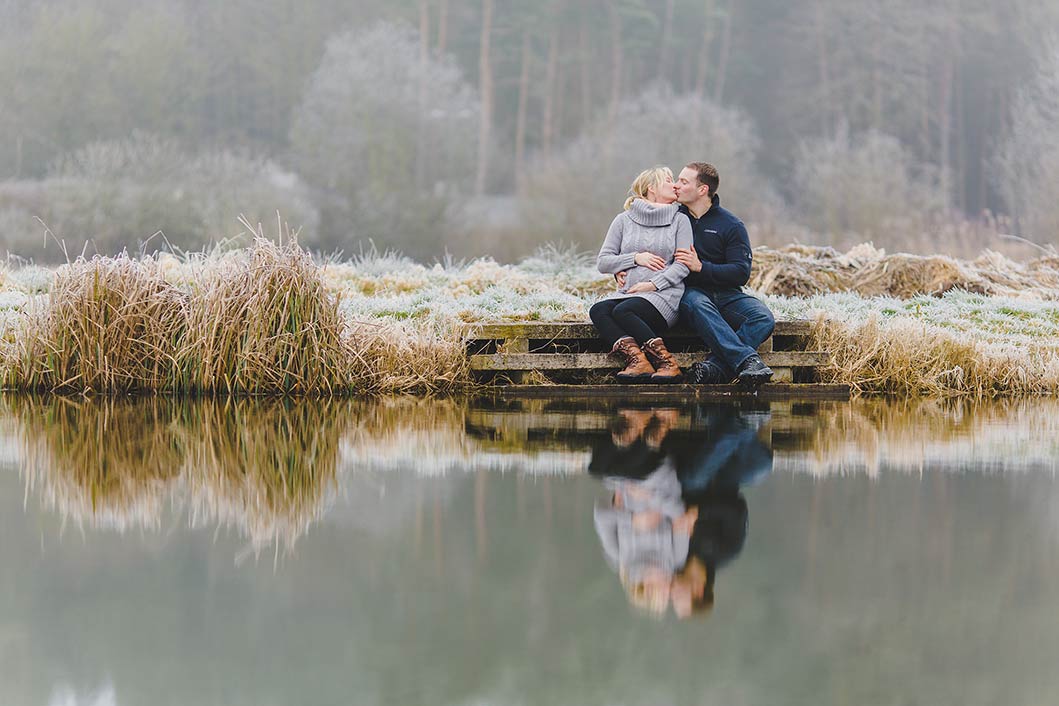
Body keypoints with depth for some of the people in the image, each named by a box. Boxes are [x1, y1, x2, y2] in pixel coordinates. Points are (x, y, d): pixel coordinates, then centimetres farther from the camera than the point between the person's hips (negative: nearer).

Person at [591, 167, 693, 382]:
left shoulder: (679, 220, 10)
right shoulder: (624, 220, 15)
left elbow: (683, 265, 1)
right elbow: (603, 262, 11)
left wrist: (653, 284, -12)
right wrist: (635, 258, -3)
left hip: (664, 294, -3)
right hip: (627, 292, 3)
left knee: (623, 311, -33)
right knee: (598, 311, -29)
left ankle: (665, 361, -32)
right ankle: (636, 359, -44)